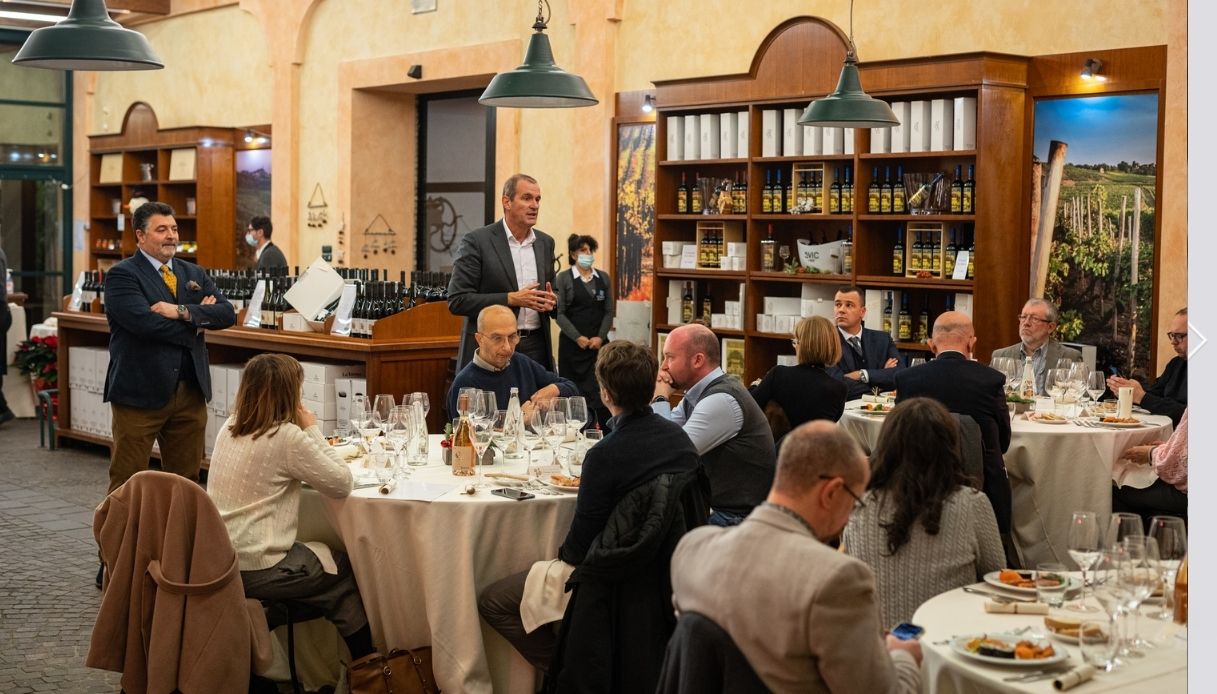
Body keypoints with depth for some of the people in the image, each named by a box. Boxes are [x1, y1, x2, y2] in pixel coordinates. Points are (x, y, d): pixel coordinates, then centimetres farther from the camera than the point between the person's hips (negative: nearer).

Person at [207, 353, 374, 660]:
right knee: (348, 568, 16)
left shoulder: (229, 428, 6)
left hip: (218, 560, 8)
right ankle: (365, 662, 28)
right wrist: (313, 430, -4)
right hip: (257, 569, -8)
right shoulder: (287, 436, -17)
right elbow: (342, 483, -10)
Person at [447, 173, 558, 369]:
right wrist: (511, 299, -18)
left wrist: (551, 301, -3)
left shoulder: (545, 242, 11)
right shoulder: (476, 241, -6)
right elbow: (457, 301, -11)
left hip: (536, 348, 5)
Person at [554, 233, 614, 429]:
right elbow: (559, 313, -4)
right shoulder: (564, 278, 2)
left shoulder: (603, 278, 10)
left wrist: (600, 337, -6)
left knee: (599, 391, -10)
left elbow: (609, 312, 9)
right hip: (571, 344, -1)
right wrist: (578, 337, -12)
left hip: (598, 344, 1)